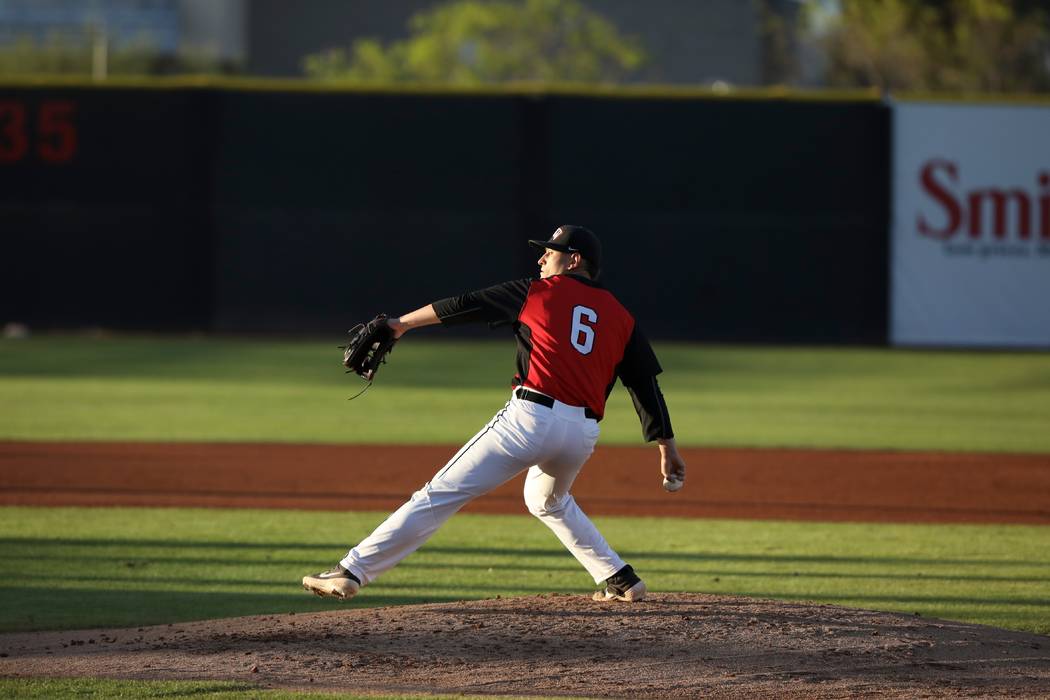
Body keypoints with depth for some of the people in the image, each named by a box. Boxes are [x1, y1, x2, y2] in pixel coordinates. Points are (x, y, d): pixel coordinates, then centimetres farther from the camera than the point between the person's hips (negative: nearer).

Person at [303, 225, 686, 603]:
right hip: (584, 431, 5)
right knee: (548, 501, 35)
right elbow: (647, 384, 13)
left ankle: (353, 571, -9)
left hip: (532, 416, -5)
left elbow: (464, 305, 12)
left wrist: (403, 323, 22)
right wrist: (666, 445, 14)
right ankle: (622, 581, 29)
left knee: (440, 494, -5)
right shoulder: (621, 316, 17)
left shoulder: (539, 292, 9)